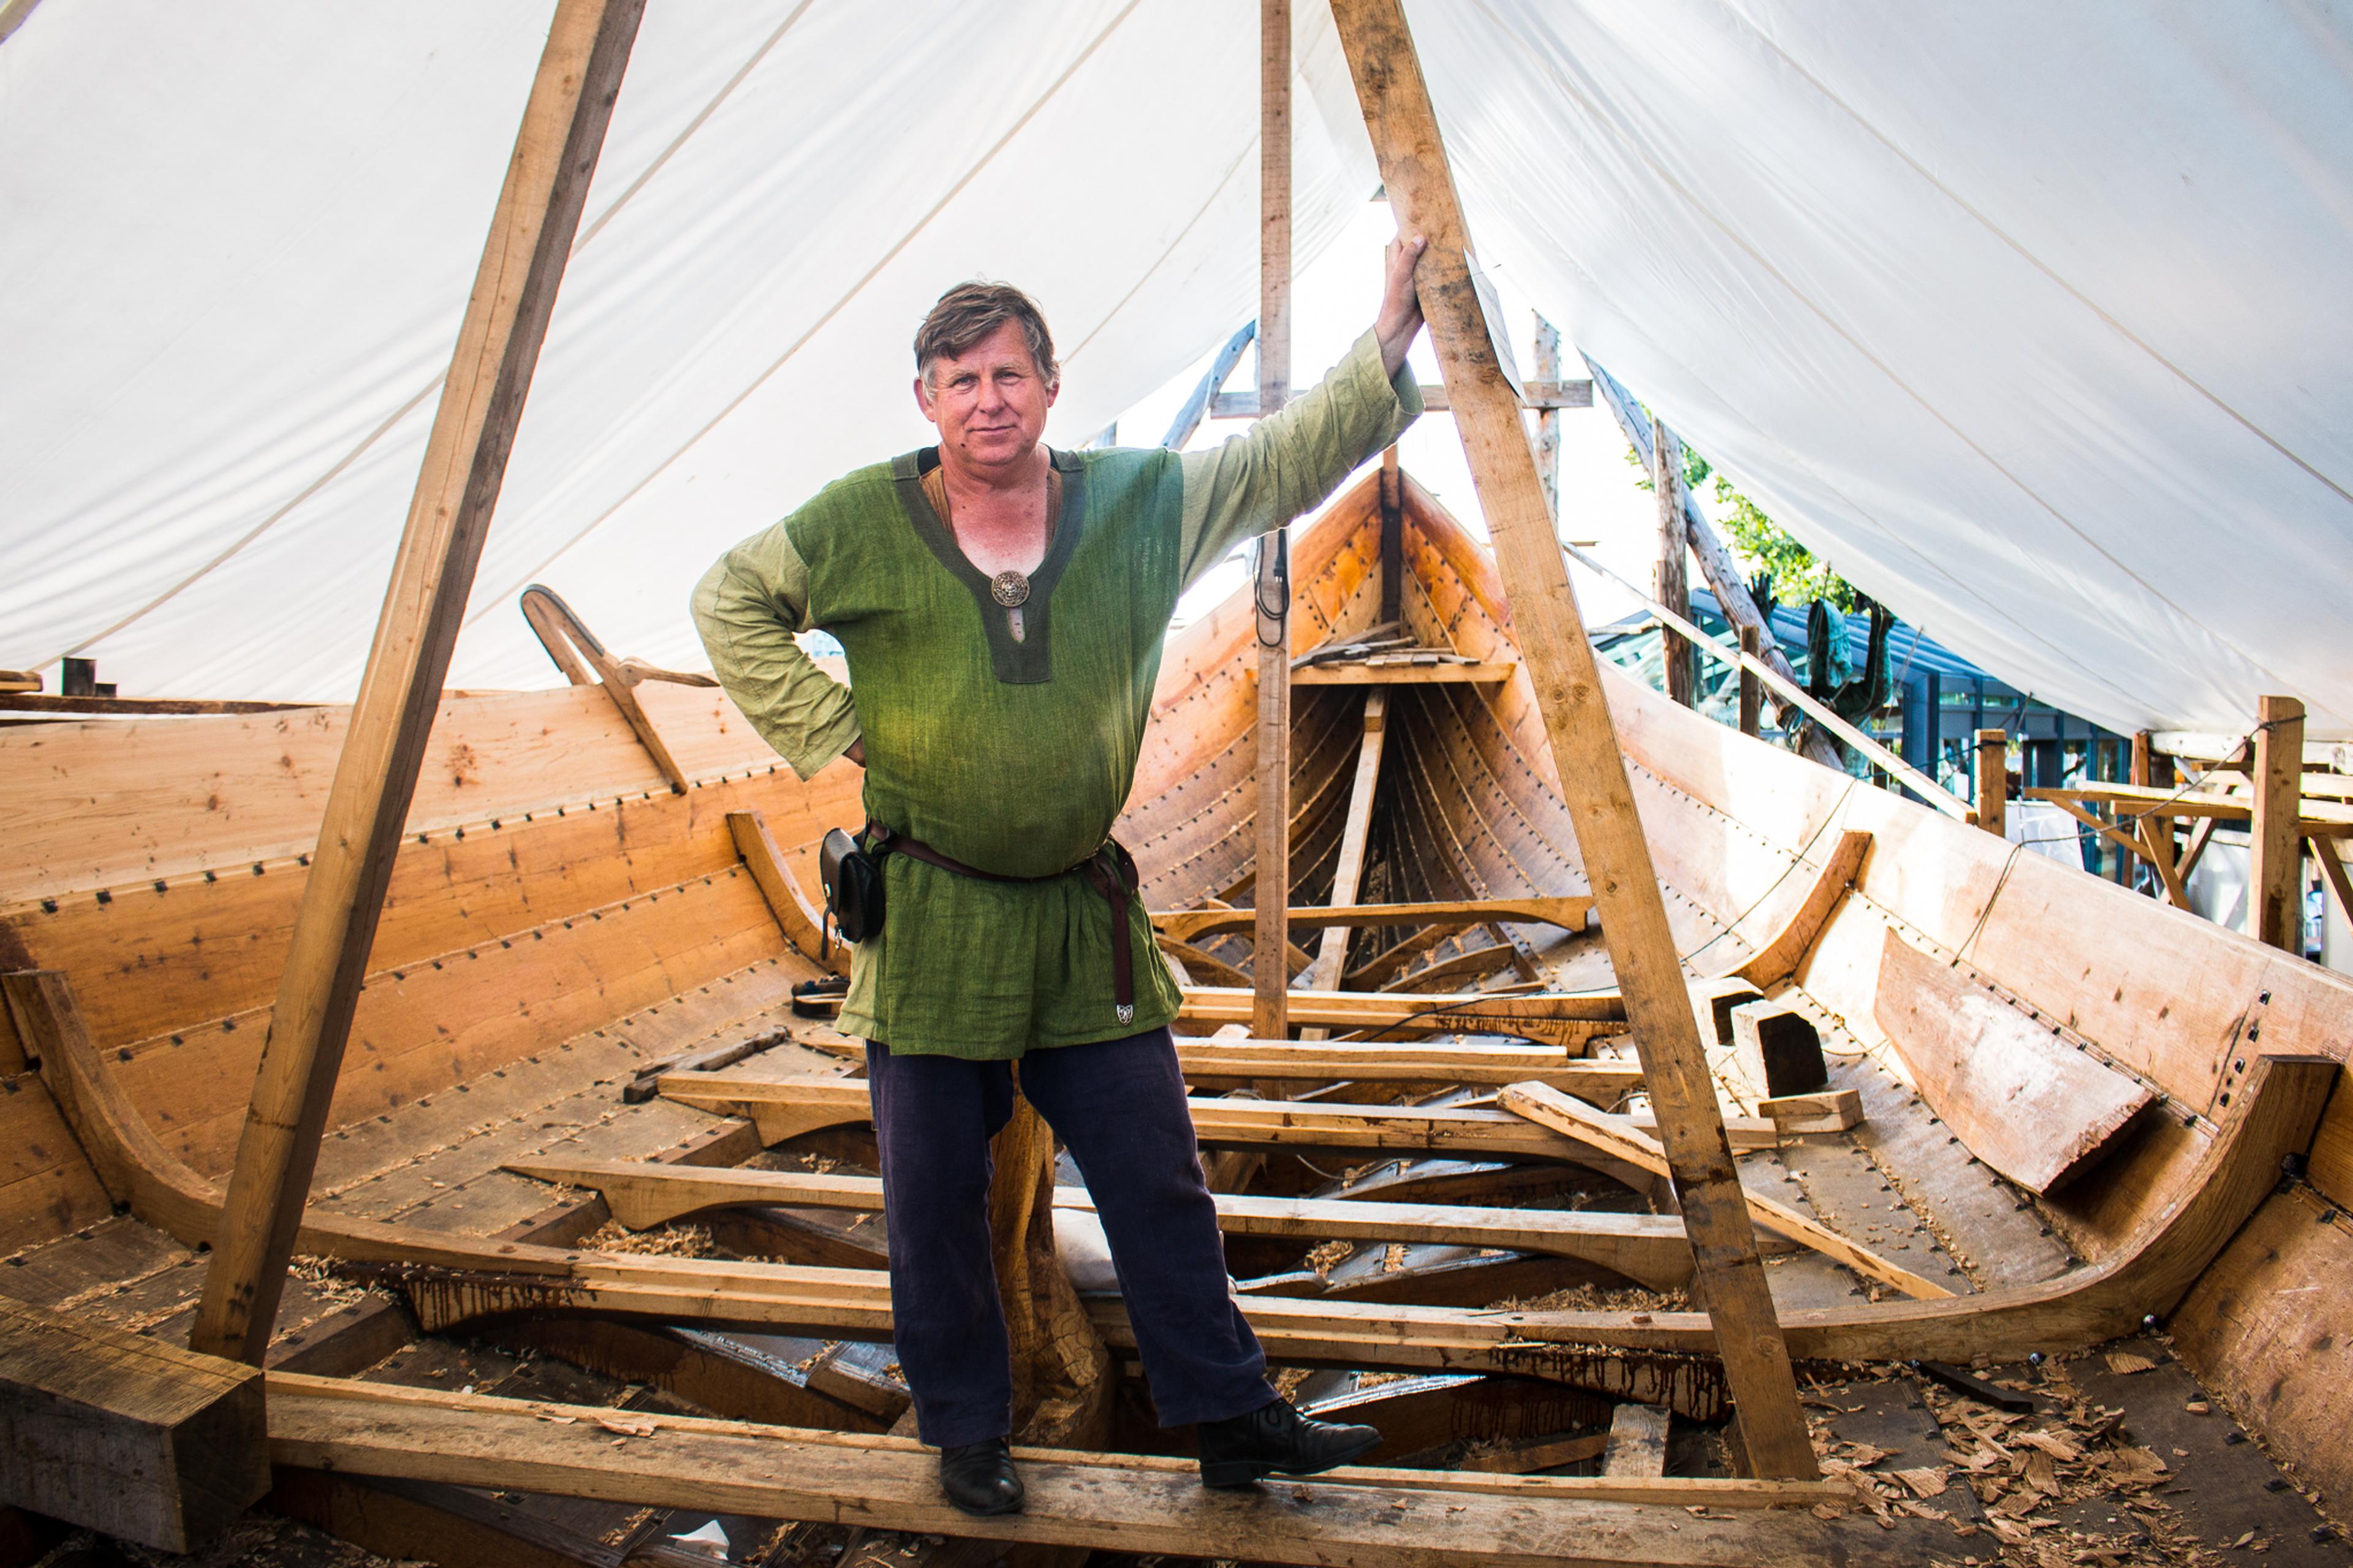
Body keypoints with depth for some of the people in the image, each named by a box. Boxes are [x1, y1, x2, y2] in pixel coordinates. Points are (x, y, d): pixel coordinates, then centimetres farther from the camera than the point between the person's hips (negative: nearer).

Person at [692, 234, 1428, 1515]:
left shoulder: (1141, 500, 1)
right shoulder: (867, 523, -4)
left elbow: (1288, 461, 4)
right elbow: (729, 603, 7)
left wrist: (1390, 341, -6)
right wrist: (833, 730, -3)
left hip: (1088, 920, 2)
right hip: (930, 918, -1)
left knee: (1159, 1180, 9)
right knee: (935, 1199, 9)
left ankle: (1231, 1417, 26)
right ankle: (965, 1433, 30)